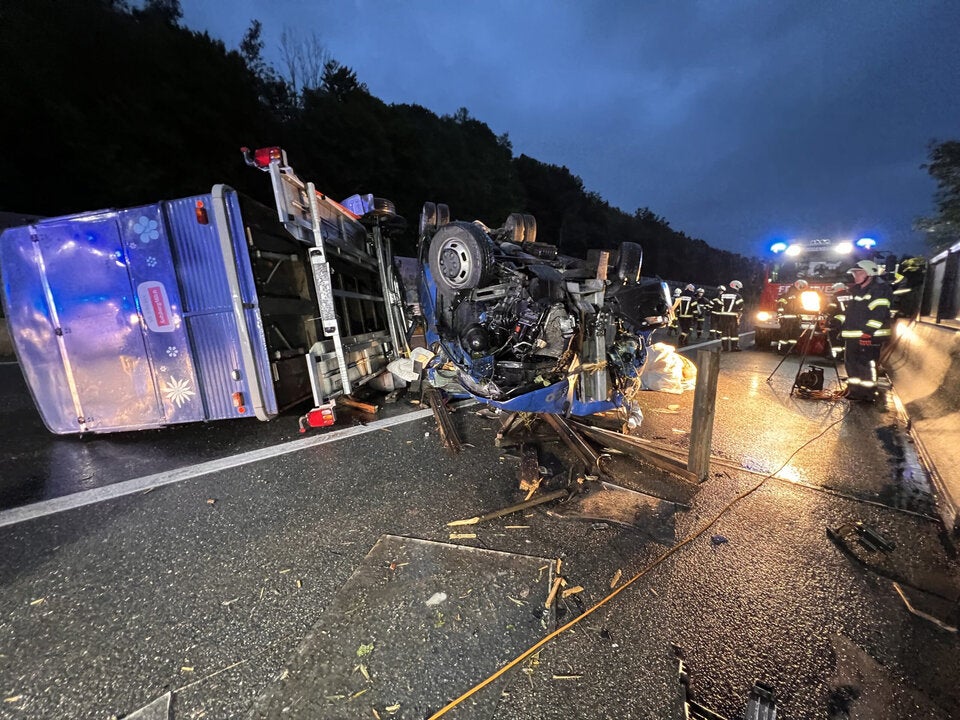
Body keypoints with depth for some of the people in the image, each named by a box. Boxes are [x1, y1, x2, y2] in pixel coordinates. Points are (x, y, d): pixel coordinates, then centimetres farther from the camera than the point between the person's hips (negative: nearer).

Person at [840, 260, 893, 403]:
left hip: (870, 336, -9)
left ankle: (868, 393, 4)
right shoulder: (856, 291, 19)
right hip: (852, 336, 9)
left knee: (866, 365, -5)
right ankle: (854, 389, 25)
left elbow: (879, 313, -18)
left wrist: (868, 331, -24)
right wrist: (843, 328, 22)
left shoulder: (880, 289, -9)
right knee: (851, 363, 14)